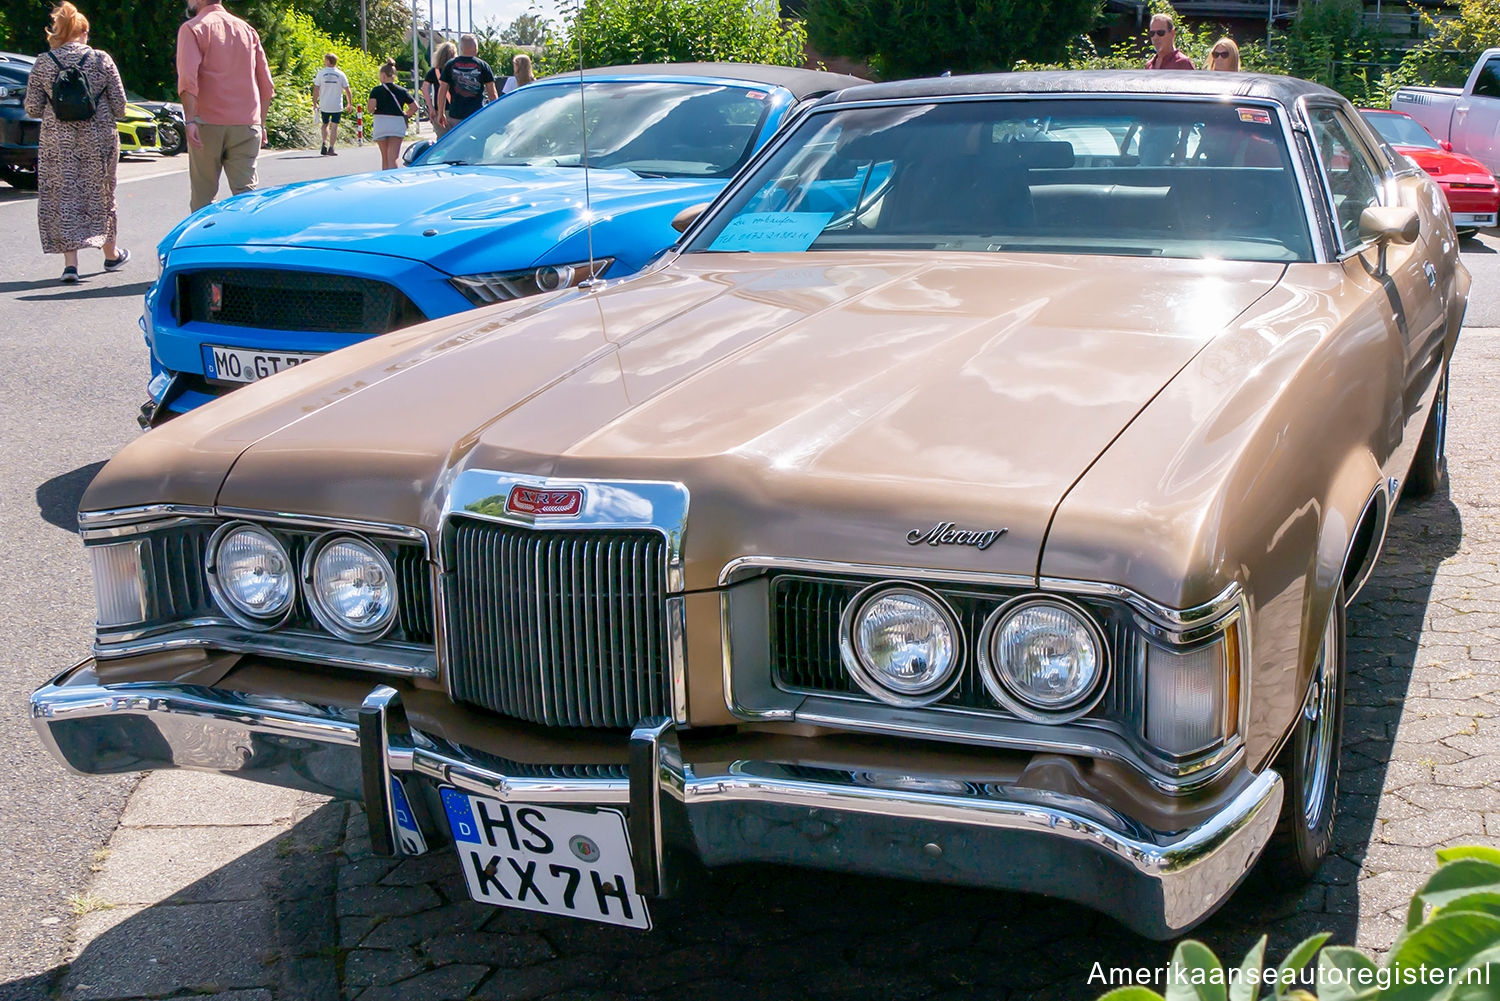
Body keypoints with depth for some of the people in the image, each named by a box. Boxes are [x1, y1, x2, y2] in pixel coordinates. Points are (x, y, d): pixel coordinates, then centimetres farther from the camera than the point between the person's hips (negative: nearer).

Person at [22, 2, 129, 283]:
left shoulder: (43, 63, -1)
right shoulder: (101, 60, -4)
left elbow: (32, 108, 1)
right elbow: (119, 106, -2)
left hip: (57, 142, 0)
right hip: (98, 140, 0)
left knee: (63, 198, 4)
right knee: (100, 194, 15)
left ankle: (70, 262, -6)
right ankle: (111, 254, 30)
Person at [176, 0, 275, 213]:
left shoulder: (193, 29, 1)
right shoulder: (247, 30, 17)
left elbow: (188, 78, -14)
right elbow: (266, 85, 17)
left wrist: (191, 120, -19)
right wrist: (261, 123, 21)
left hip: (208, 123, -4)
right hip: (246, 124, 4)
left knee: (203, 195, 4)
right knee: (246, 192, -1)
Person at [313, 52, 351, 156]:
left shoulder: (321, 73, -2)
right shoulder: (340, 74, -1)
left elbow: (316, 89, -2)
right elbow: (347, 90, 0)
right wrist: (350, 103, 10)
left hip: (324, 105, 1)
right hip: (337, 105, -1)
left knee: (325, 124, 17)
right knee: (334, 126, 3)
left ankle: (324, 143, 0)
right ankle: (331, 148, -2)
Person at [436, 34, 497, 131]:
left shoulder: (450, 65, 4)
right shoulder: (483, 65, 1)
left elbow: (442, 91, 4)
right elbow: (492, 93, 2)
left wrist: (441, 113, 12)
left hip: (455, 114, 1)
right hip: (477, 113, -1)